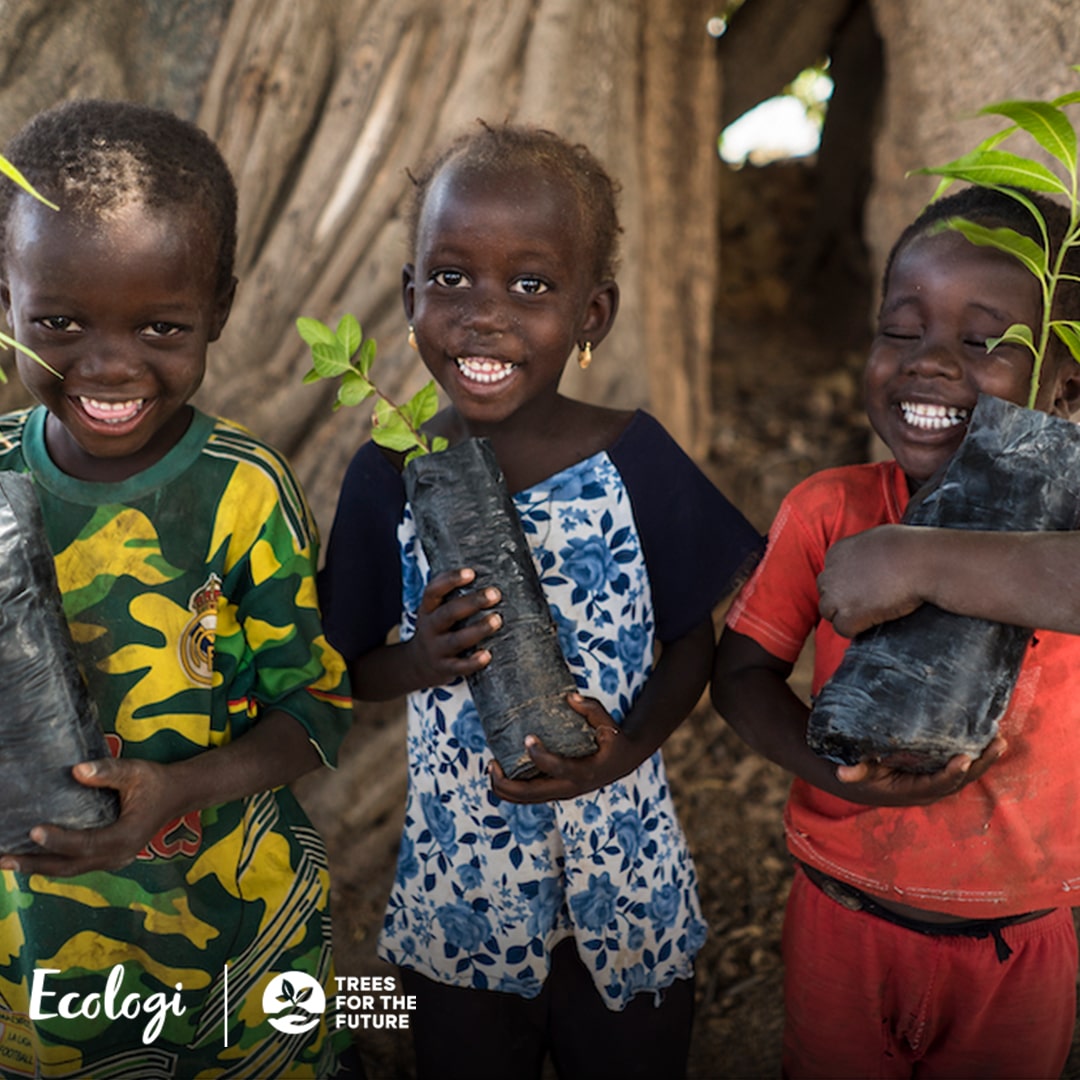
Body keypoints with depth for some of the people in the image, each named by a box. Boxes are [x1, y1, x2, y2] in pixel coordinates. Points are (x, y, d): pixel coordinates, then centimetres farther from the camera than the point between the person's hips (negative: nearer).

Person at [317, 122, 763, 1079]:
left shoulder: (634, 459, -13)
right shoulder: (387, 477, -11)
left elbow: (692, 642, -2)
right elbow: (343, 669, 0)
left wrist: (630, 746, -19)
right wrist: (420, 662, -21)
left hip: (624, 881, 0)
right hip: (458, 891, 1)